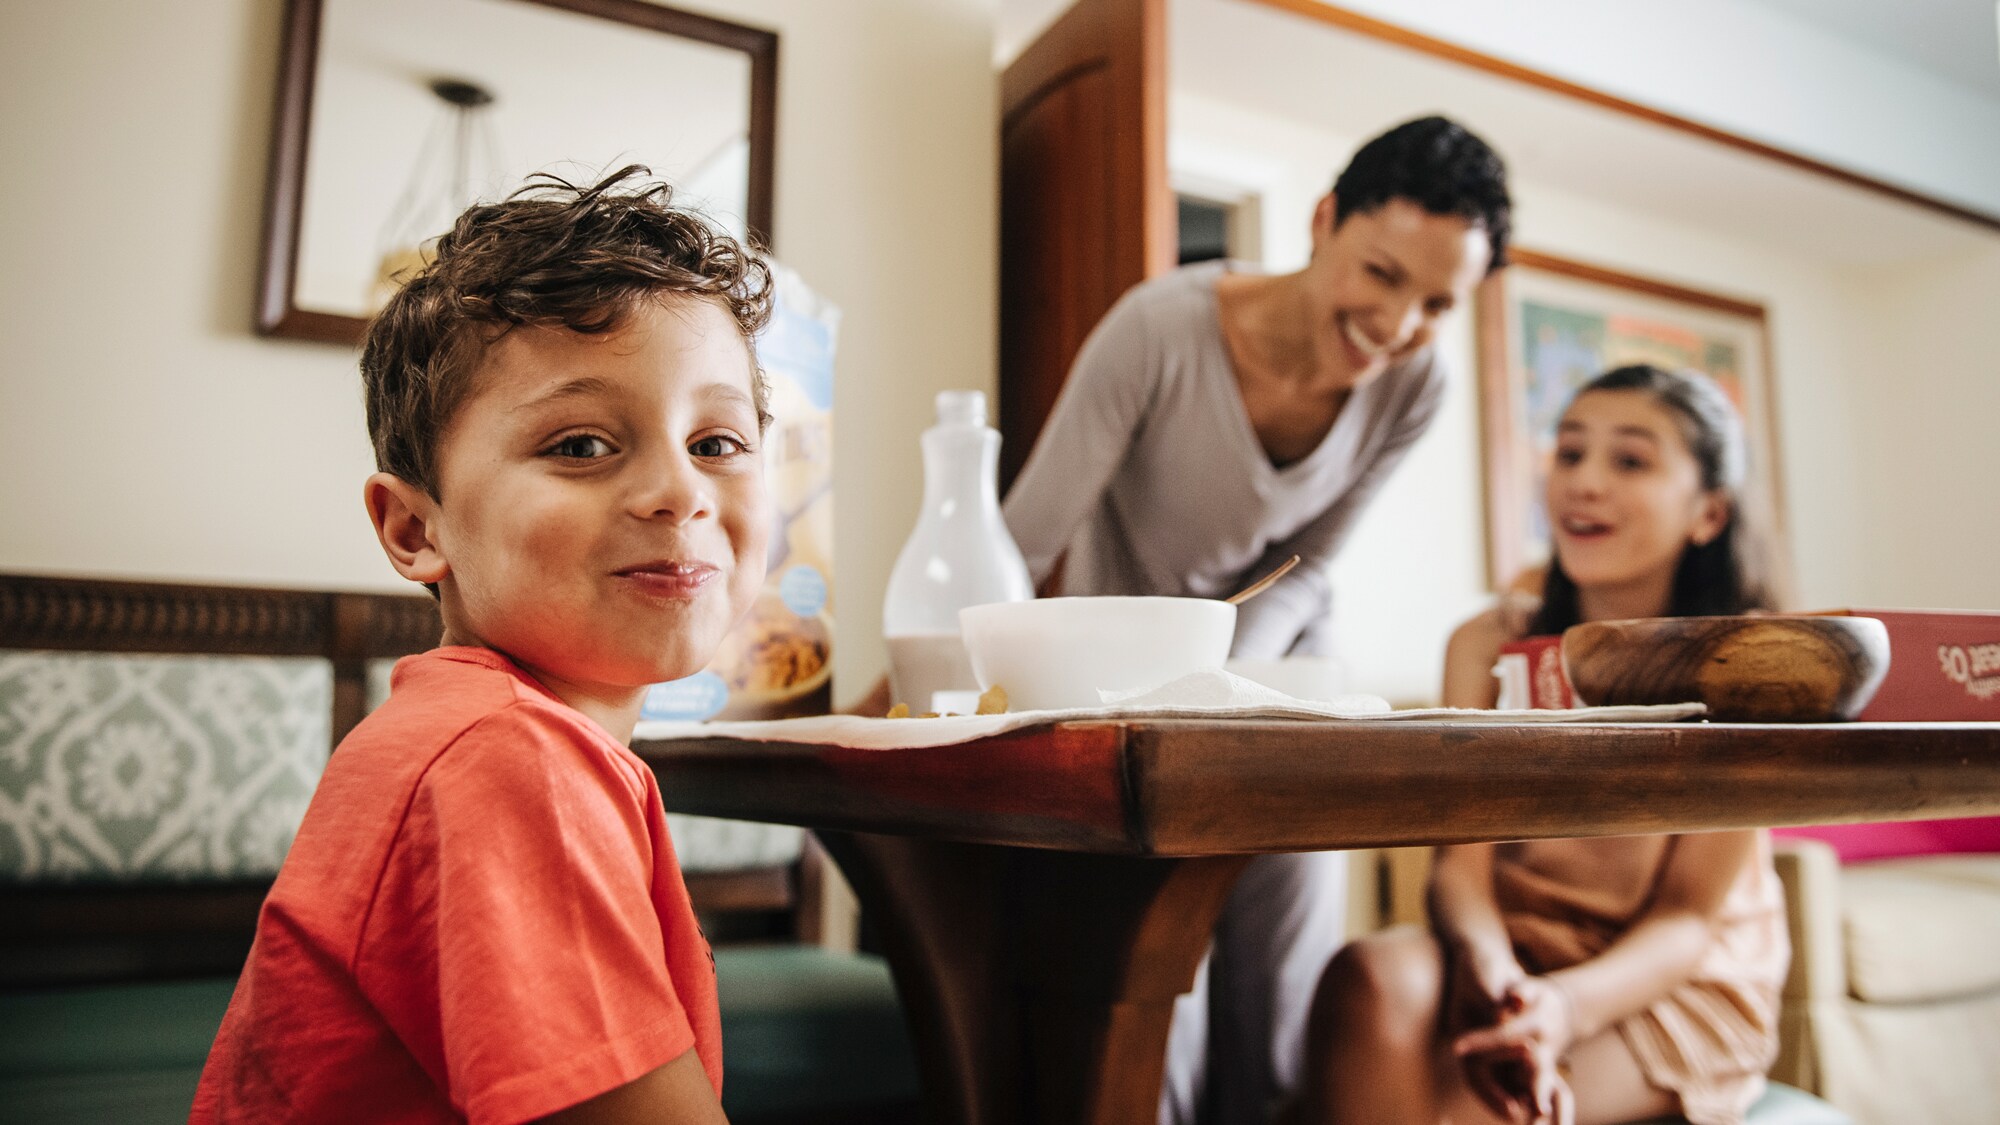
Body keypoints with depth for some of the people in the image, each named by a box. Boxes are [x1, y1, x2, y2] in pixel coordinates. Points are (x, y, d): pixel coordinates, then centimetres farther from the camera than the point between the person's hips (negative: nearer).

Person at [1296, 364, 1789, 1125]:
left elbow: (1690, 916, -10)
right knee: (1372, 978, -32)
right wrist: (1487, 970, -31)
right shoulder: (1489, 646, 0)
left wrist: (1568, 1005, -30)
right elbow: (1461, 856, -7)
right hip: (1511, 945, 3)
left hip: (1679, 979, -2)